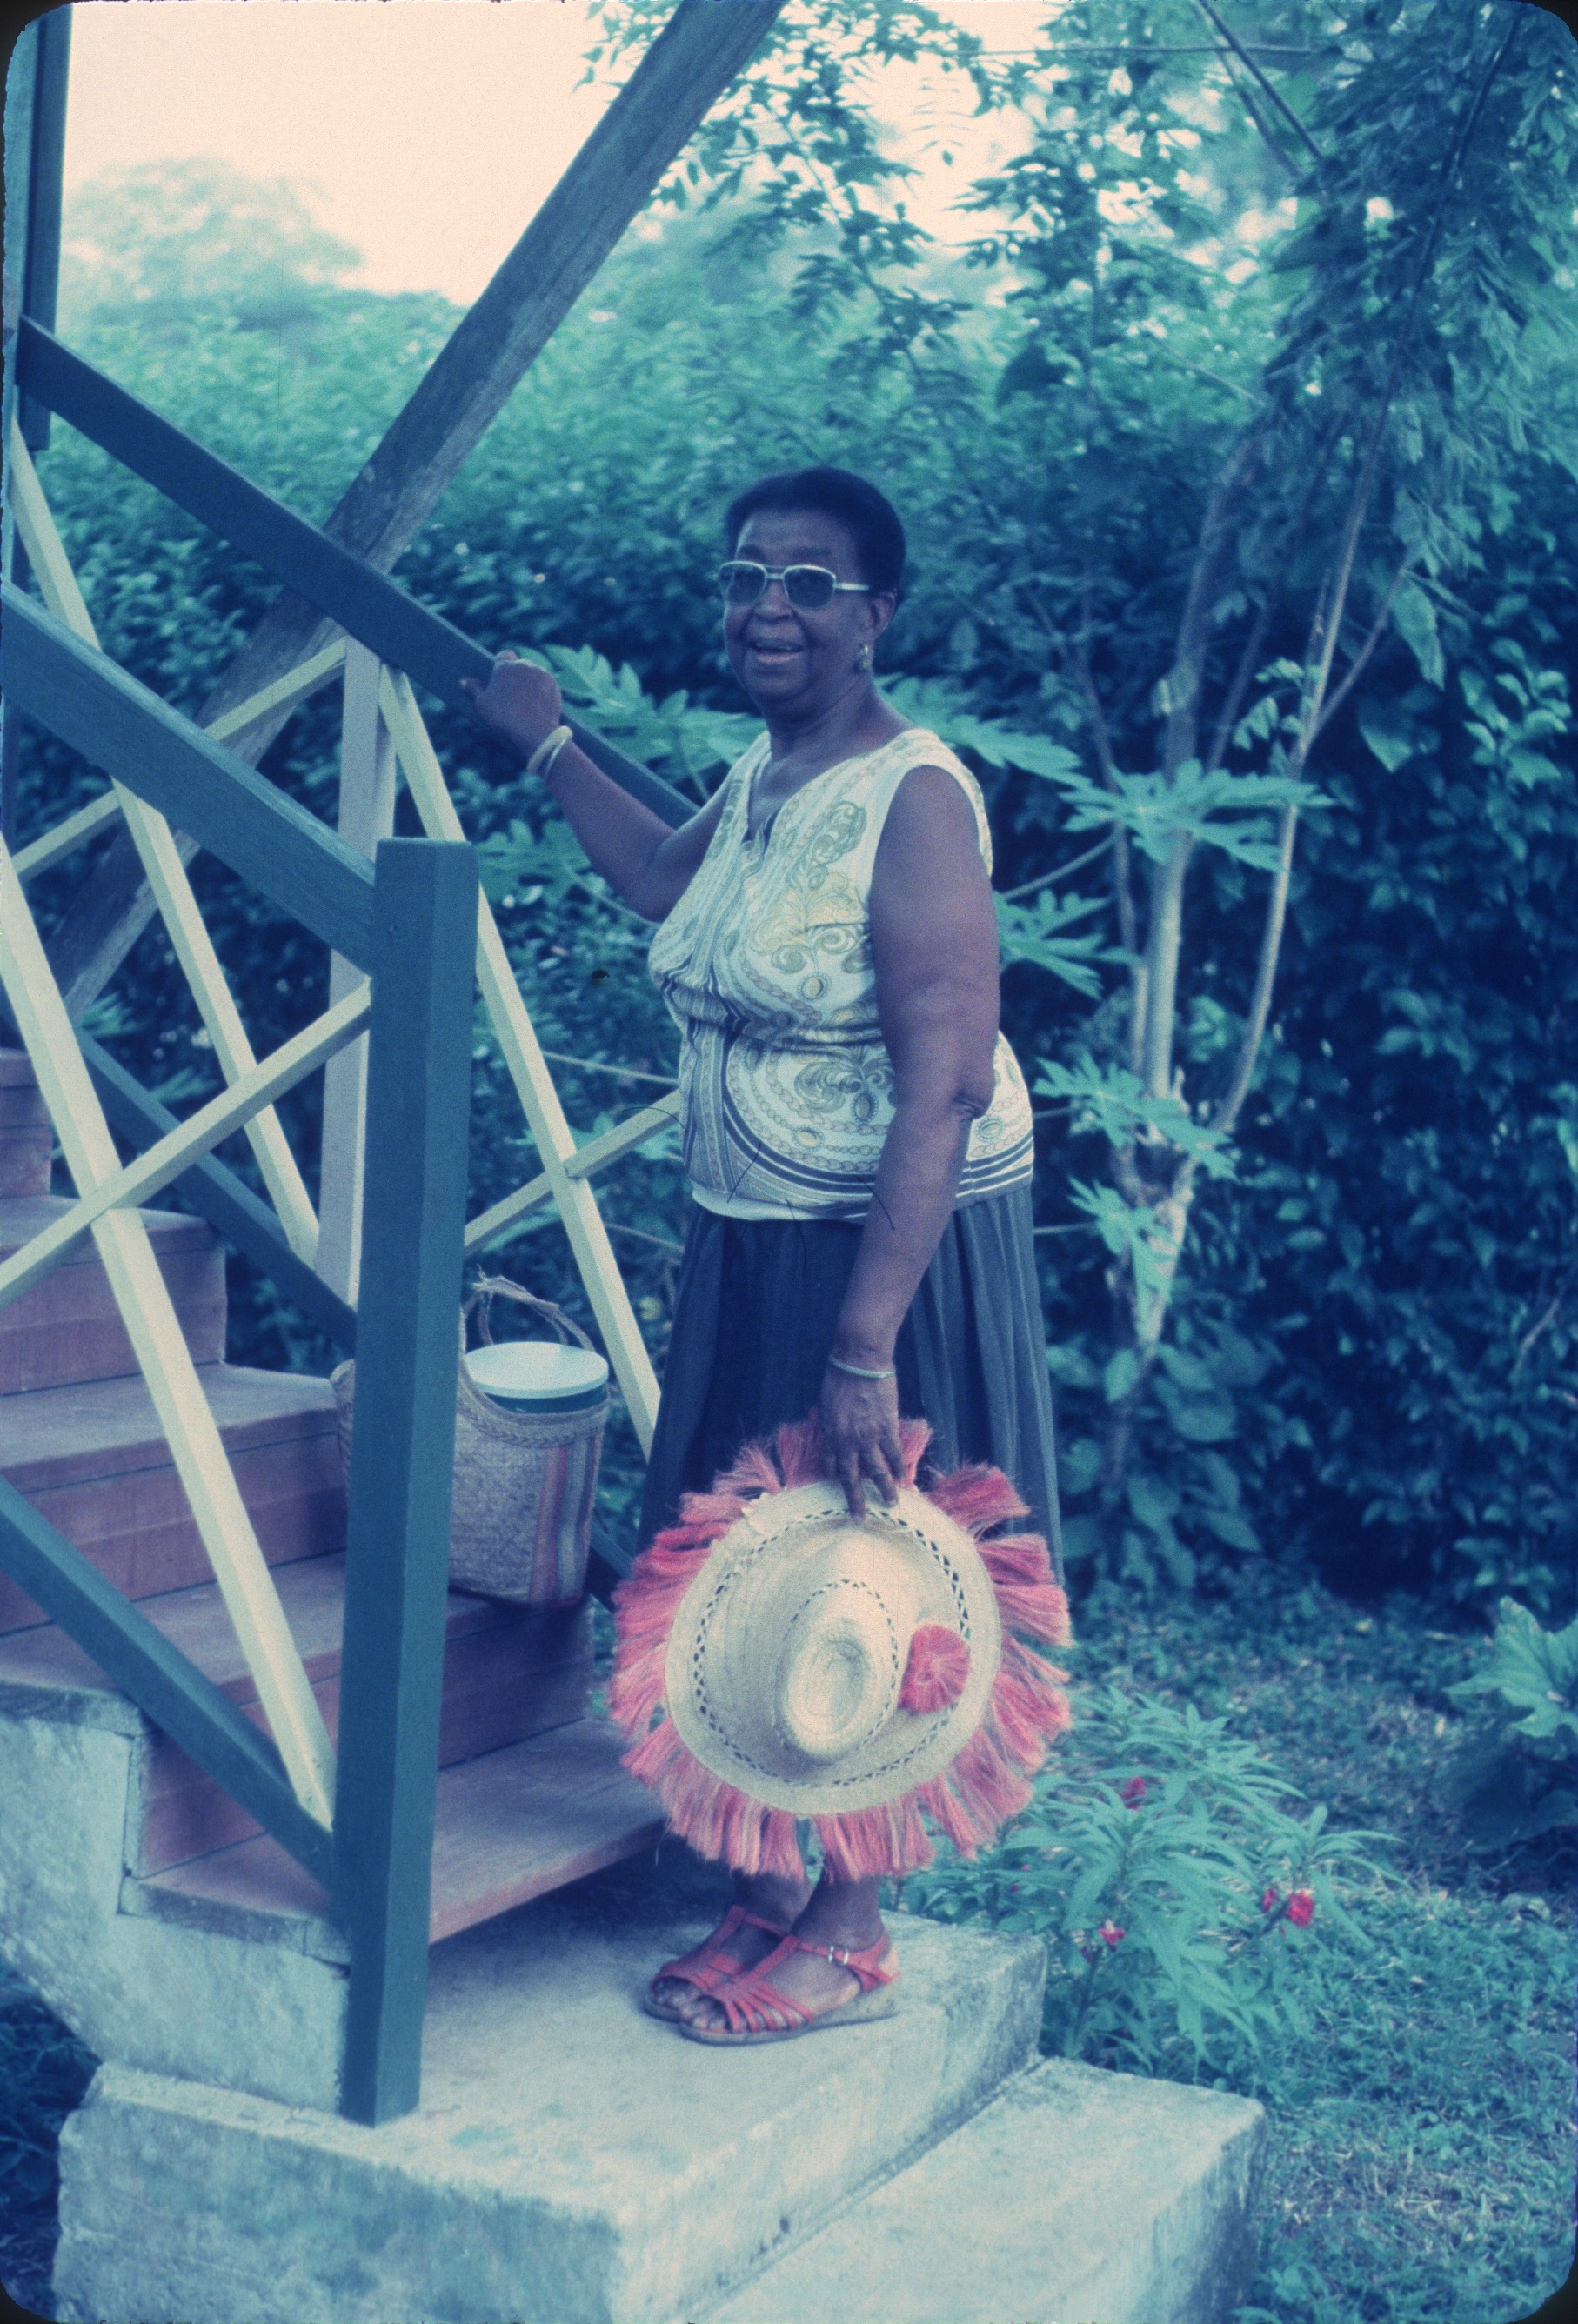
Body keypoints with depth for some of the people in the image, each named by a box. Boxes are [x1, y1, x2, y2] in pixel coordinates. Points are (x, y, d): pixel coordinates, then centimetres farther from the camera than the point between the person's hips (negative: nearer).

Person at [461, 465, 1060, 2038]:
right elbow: (666, 884, 31)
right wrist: (546, 745, 32)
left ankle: (850, 1925, 20)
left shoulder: (913, 799, -20)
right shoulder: (761, 776, 6)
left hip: (893, 1245, -8)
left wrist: (867, 1340, -29)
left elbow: (945, 1085, -26)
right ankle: (766, 1890, 29)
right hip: (750, 1242, 8)